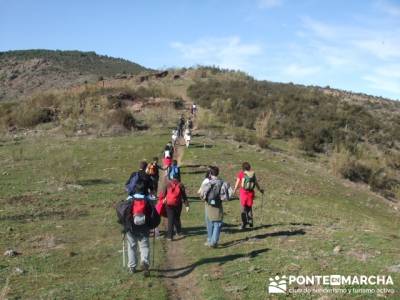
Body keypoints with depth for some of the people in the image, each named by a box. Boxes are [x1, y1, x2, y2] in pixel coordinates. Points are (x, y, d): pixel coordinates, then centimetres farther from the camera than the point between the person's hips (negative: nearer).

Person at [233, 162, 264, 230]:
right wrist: (260, 190, 26)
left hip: (243, 192, -3)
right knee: (249, 207, 18)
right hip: (251, 192, 3)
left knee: (243, 208, 5)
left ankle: (244, 223, 2)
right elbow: (256, 183, 11)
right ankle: (250, 222, 20)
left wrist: (234, 191, 13)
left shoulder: (240, 173, -2)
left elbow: (237, 183, -1)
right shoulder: (253, 174, 5)